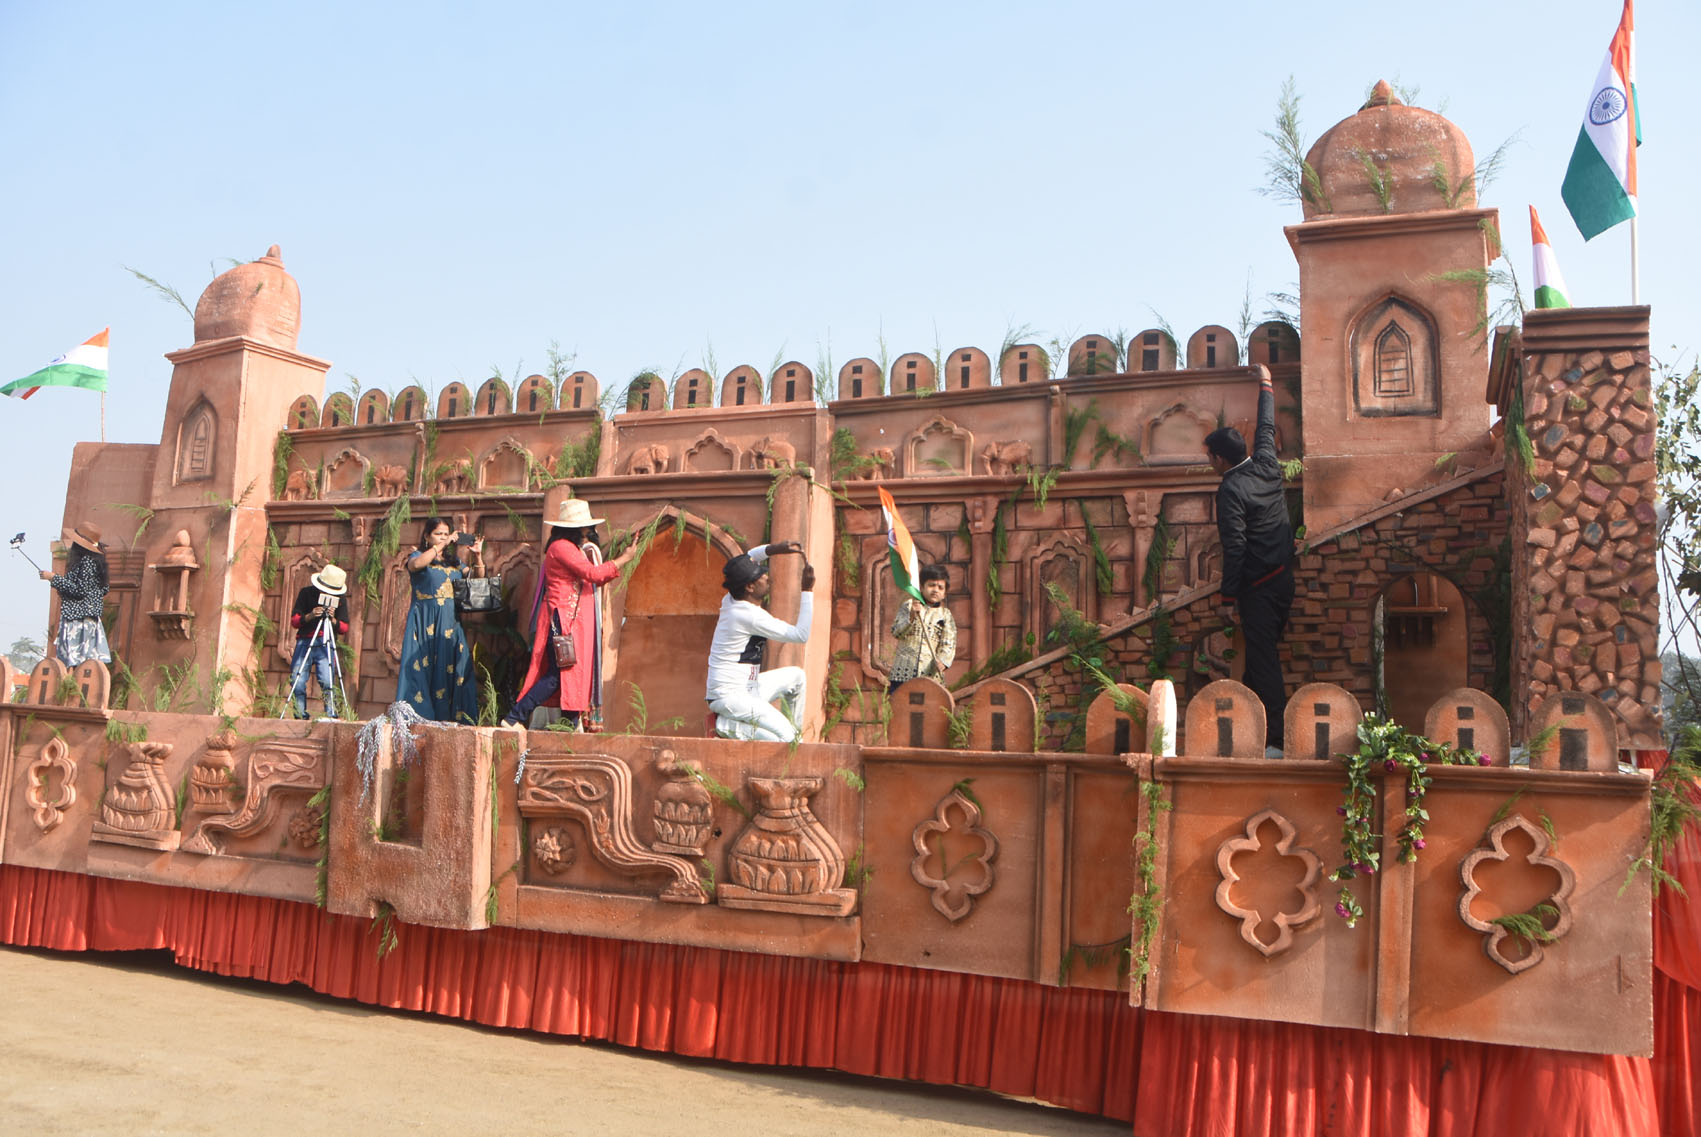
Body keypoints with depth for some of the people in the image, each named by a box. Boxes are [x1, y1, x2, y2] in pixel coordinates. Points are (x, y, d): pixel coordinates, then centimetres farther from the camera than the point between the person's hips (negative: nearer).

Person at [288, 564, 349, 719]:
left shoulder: (339, 599, 6)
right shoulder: (306, 593, 6)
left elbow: (344, 629, 6)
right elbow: (293, 621, 4)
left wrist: (333, 620, -15)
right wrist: (309, 616, -17)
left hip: (325, 644, -1)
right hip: (304, 642, 1)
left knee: (327, 681, -17)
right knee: (297, 682, -6)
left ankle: (331, 717, -14)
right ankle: (301, 717, 6)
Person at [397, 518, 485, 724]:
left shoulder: (453, 562, 20)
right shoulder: (418, 556, 6)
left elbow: (478, 577, 15)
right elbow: (416, 564, -18)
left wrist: (478, 556, -3)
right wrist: (442, 545, -19)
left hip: (451, 625, 5)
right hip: (425, 623, -5)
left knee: (452, 667, -3)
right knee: (422, 667, -10)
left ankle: (447, 718, -3)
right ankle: (419, 716, -11)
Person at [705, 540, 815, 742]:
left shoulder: (731, 600, 5)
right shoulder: (750, 615, -22)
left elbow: (748, 559, 22)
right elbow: (801, 635, -16)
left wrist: (774, 549, 4)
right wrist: (807, 590, -13)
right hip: (729, 697, -10)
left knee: (795, 675, 19)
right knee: (784, 736, -18)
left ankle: (795, 736, 21)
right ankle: (729, 726, -11)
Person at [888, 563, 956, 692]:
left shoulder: (945, 614, 9)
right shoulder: (908, 606, 7)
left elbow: (949, 643, 1)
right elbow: (896, 632, -4)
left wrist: (942, 660, -19)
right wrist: (911, 616, -20)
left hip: (931, 673, 0)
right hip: (903, 671, 0)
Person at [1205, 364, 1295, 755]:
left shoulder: (1231, 490, -16)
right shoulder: (1267, 467, 5)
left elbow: (1234, 547, -19)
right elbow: (1267, 429, 24)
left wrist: (1228, 597, -14)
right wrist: (1265, 385, 39)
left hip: (1258, 586, -8)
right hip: (1284, 577, 8)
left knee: (1263, 661, -8)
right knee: (1264, 654, 16)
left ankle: (1277, 740, -11)